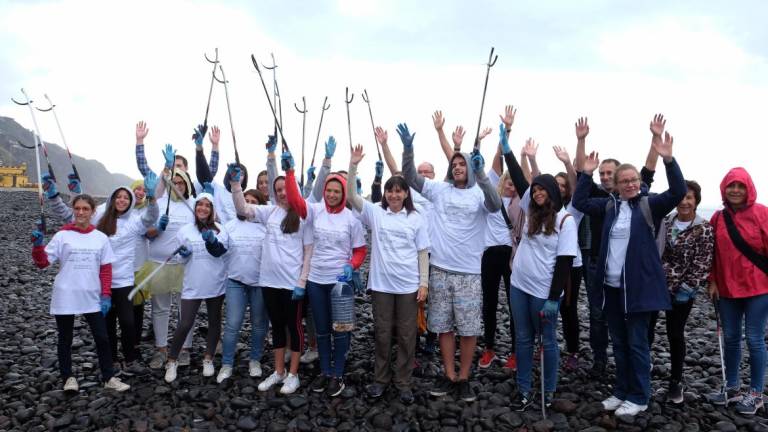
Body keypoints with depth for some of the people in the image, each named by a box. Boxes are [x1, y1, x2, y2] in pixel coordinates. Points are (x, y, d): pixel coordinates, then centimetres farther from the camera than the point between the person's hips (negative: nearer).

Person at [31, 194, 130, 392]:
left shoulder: (101, 238, 3)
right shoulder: (62, 235, -3)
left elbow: (106, 269, 5)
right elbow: (43, 262, -5)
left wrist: (106, 295, -1)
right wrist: (37, 245, -23)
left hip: (92, 298, 1)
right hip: (65, 297, -1)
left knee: (102, 338, 4)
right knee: (65, 339, 11)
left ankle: (109, 378, 16)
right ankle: (68, 377, 26)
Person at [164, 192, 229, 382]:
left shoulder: (220, 230, 0)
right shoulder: (185, 230, 3)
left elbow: (220, 251, -15)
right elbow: (181, 259, 10)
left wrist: (212, 240, -34)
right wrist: (184, 254, -13)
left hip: (215, 285, 1)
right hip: (193, 285, -1)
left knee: (214, 322, 12)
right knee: (185, 324, -6)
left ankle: (208, 359, 27)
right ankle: (172, 361, 11)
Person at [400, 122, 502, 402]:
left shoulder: (479, 193, -2)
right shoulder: (439, 189, 4)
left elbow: (495, 205, -23)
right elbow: (410, 178, -1)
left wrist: (481, 175, -35)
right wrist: (408, 148, -15)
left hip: (469, 272, -2)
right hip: (440, 269, 2)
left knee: (469, 328, 5)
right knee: (444, 326, 10)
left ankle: (464, 378, 20)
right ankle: (449, 375, 24)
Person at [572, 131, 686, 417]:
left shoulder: (649, 205, -4)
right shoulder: (609, 205, 9)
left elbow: (678, 192, -17)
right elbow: (579, 202, 11)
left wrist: (668, 159, -28)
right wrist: (587, 174, 2)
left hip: (639, 286, -5)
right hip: (611, 286, 5)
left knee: (637, 343, 2)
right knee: (619, 342, 14)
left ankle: (639, 397, 15)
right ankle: (621, 391, 27)